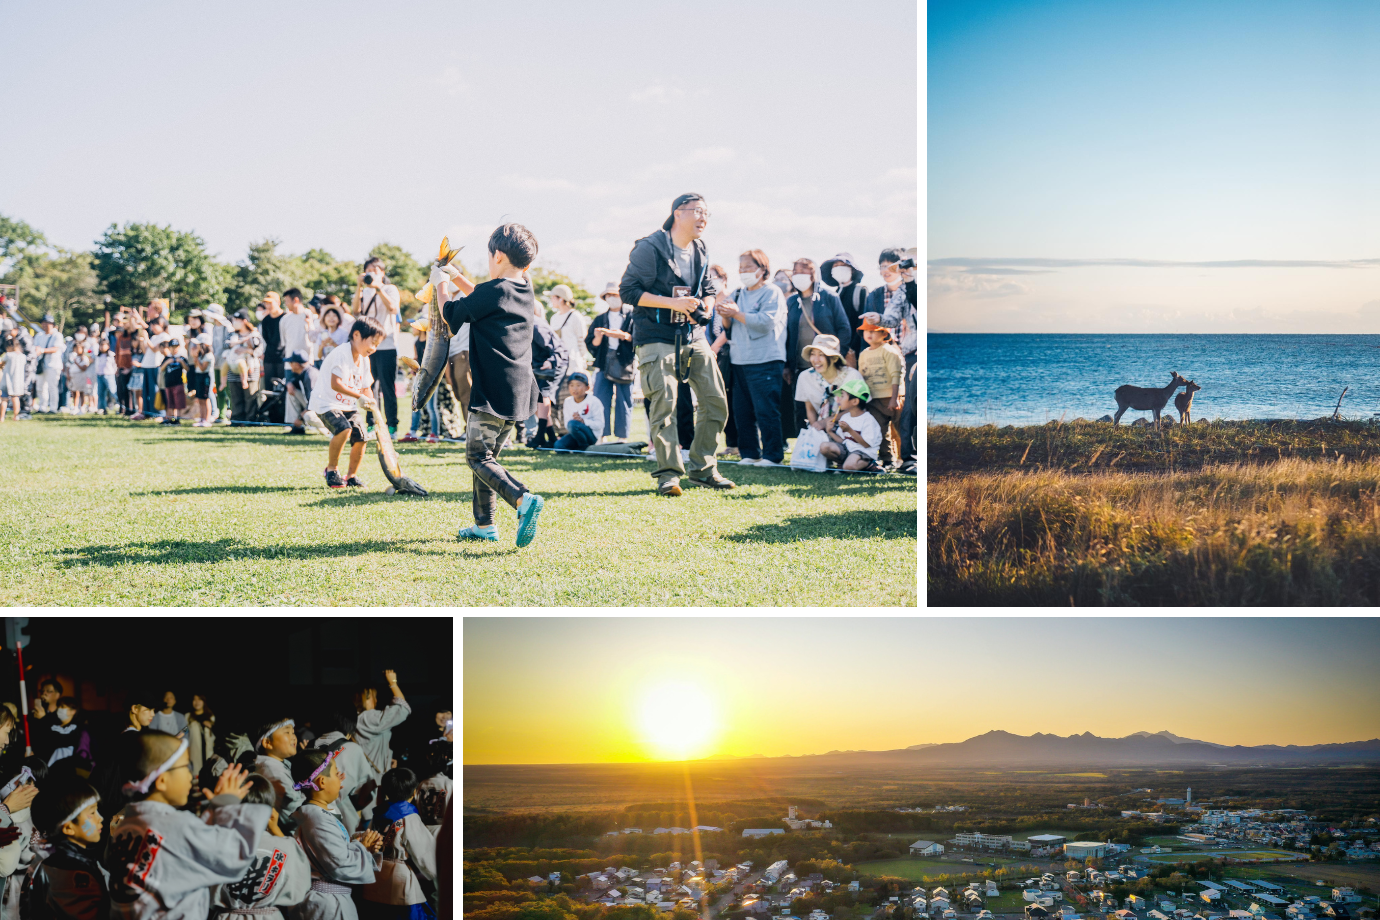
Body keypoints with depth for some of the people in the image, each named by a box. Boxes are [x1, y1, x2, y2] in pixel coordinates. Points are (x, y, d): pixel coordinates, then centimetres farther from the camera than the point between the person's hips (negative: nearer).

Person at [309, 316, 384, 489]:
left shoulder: (364, 360, 6)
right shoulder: (342, 354, -21)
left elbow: (366, 388, 11)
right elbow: (335, 384, -29)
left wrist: (373, 407, -7)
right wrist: (359, 397, -30)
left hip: (349, 406, 8)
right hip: (326, 402, -8)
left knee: (360, 437, -6)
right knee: (344, 429, -29)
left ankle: (352, 475, 16)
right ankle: (331, 469, -8)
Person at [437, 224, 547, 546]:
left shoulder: (491, 292, -13)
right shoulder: (525, 292, 11)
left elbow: (451, 314, 2)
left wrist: (441, 285, 18)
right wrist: (456, 277, 34)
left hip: (493, 392, -8)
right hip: (520, 394, 8)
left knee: (478, 457, -6)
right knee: (487, 453, 18)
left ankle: (523, 499, -28)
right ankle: (484, 524, 21)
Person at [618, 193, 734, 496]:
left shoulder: (700, 252, 11)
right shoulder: (650, 248, -10)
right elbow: (628, 291, -14)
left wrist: (705, 305, -1)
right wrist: (672, 303, -21)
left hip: (692, 336, 7)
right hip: (657, 337, -7)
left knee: (716, 402, 4)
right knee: (664, 403, -13)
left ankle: (702, 468, 16)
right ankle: (668, 474, -4)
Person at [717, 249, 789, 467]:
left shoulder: (772, 293, -3)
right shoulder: (739, 294, 18)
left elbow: (766, 322, -17)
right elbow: (730, 326, 19)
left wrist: (736, 313, -13)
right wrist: (726, 316, -4)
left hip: (765, 361, -7)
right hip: (740, 360, 7)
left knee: (766, 411, -8)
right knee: (743, 410, 7)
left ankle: (773, 455, -4)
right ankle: (749, 454, 14)